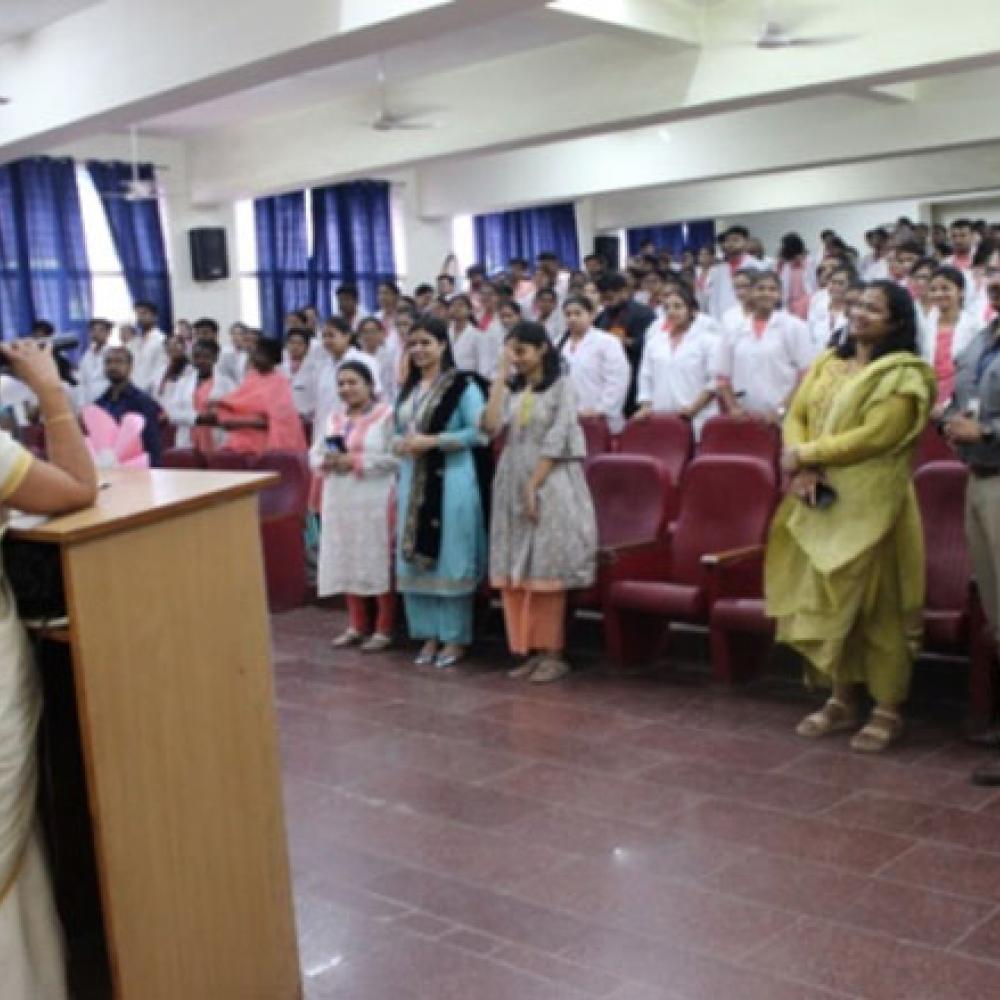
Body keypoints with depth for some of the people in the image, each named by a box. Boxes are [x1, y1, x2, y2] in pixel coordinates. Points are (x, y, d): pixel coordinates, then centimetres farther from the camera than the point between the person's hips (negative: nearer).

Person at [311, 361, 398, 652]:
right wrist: (326, 461, -7)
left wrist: (355, 461, -17)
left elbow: (394, 457, -16)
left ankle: (384, 630, 7)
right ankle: (357, 626, 21)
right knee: (347, 563, 10)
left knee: (378, 563, -2)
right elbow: (314, 453, 16)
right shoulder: (334, 418, 15)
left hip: (374, 502, -7)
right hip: (339, 502, 7)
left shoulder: (386, 414, -6)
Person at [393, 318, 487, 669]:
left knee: (450, 558, -3)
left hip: (451, 480, -7)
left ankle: (455, 638, 7)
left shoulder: (463, 384, -7)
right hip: (412, 481, 7)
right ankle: (430, 635, 17)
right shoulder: (409, 387, 15)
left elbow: (478, 432, -14)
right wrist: (399, 443, -2)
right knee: (414, 557, 7)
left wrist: (432, 441, -18)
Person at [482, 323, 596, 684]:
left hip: (548, 484, -6)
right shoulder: (511, 388, 12)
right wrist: (500, 378, -3)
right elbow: (491, 426, -4)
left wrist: (533, 486, -16)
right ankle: (531, 650, 12)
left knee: (546, 569, -4)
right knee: (515, 571, 5)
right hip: (512, 484, 6)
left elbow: (557, 442, -11)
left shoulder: (561, 386, -3)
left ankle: (553, 653, 2)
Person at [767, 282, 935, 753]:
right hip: (820, 500, 6)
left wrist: (805, 454, -14)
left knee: (875, 604, -1)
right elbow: (796, 417, 7)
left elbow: (874, 437, -18)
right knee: (829, 597, 9)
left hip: (870, 503, -6)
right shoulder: (827, 363, 14)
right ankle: (841, 700, 21)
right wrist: (802, 470, -11)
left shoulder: (903, 374, -7)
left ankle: (888, 710, 9)